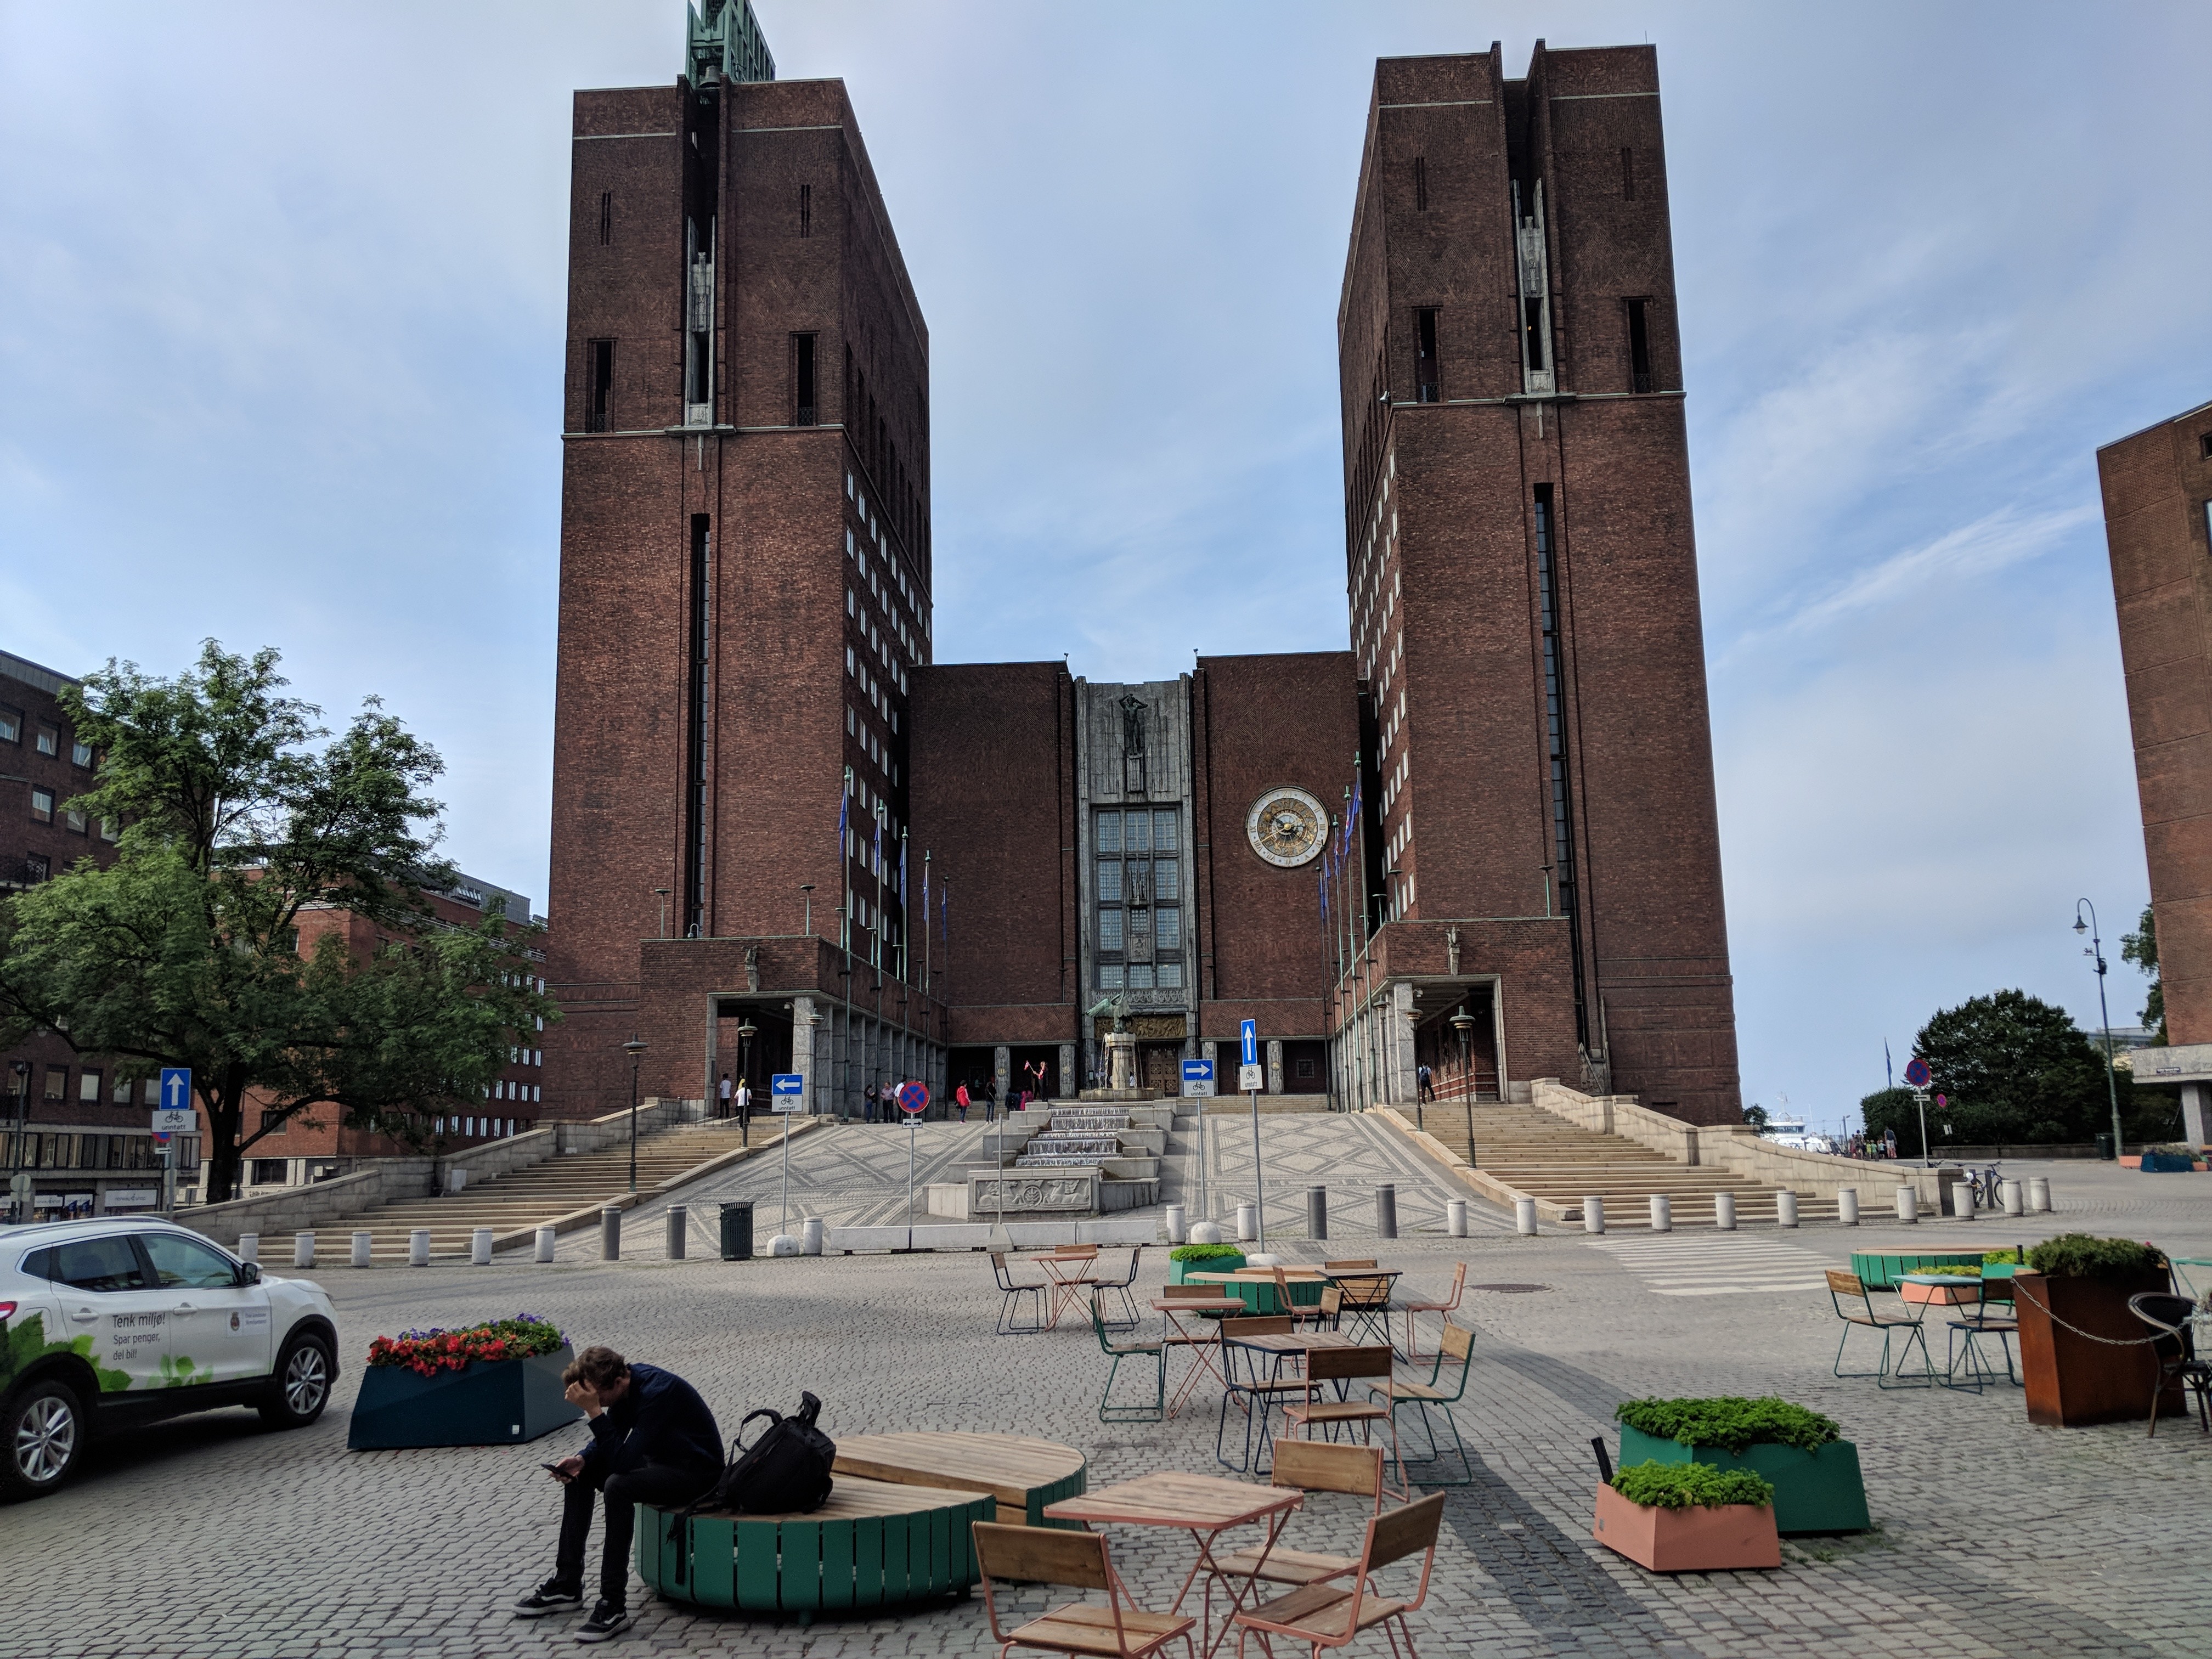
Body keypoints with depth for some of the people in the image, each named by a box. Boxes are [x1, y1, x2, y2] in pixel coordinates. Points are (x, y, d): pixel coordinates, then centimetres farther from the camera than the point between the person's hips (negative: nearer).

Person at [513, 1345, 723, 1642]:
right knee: (579, 1474, 5)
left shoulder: (657, 1392, -30)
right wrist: (582, 1459, -10)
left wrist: (594, 1411, -34)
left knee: (618, 1486, -31)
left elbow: (623, 1461, -32)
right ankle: (566, 1585, 12)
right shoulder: (626, 1384, -4)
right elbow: (610, 1442, 10)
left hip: (697, 1470, -10)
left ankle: (614, 1607, -22)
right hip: (658, 1459, 10)